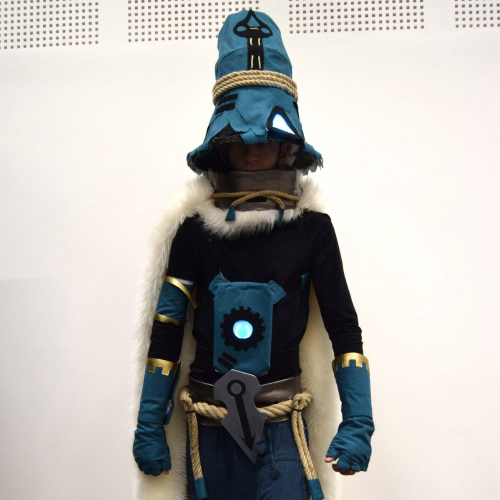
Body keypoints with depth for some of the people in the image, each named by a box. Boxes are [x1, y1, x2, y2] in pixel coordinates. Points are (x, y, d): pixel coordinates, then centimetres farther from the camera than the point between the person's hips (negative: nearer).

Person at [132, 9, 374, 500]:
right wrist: (149, 427, 3)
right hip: (209, 426, 1)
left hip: (281, 424, -1)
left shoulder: (311, 228, -1)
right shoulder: (194, 228, 0)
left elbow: (345, 330, 1)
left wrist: (357, 423, -4)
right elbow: (164, 333, 3)